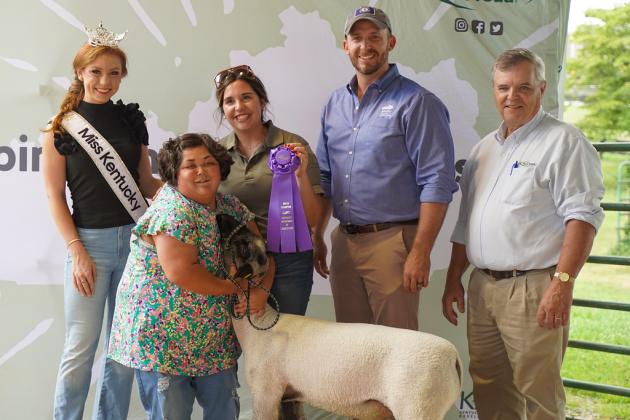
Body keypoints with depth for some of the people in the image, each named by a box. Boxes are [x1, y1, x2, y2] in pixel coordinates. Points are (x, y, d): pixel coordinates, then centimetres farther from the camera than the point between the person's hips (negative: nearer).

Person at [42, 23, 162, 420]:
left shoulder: (131, 120, 9)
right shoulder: (62, 127, -1)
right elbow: (55, 195, -2)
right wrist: (77, 251, -10)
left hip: (135, 239, 4)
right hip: (90, 241, -3)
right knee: (82, 347, -2)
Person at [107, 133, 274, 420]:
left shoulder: (231, 207, 6)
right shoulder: (172, 210, -18)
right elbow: (181, 272, -26)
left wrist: (262, 289, -14)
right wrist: (237, 288, -15)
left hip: (214, 336, 7)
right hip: (164, 336, -7)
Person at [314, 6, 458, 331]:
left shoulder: (415, 102, -7)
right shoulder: (335, 104, 13)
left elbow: (437, 182, -13)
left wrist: (421, 252, -18)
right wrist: (317, 237, 14)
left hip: (392, 241, -6)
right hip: (344, 241, 6)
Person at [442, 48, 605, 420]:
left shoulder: (563, 142, -5)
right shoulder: (484, 149, 17)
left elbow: (583, 215, -13)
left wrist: (563, 282, -21)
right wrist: (454, 280, 18)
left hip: (533, 289, -7)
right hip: (482, 287, 7)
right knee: (489, 389, 13)